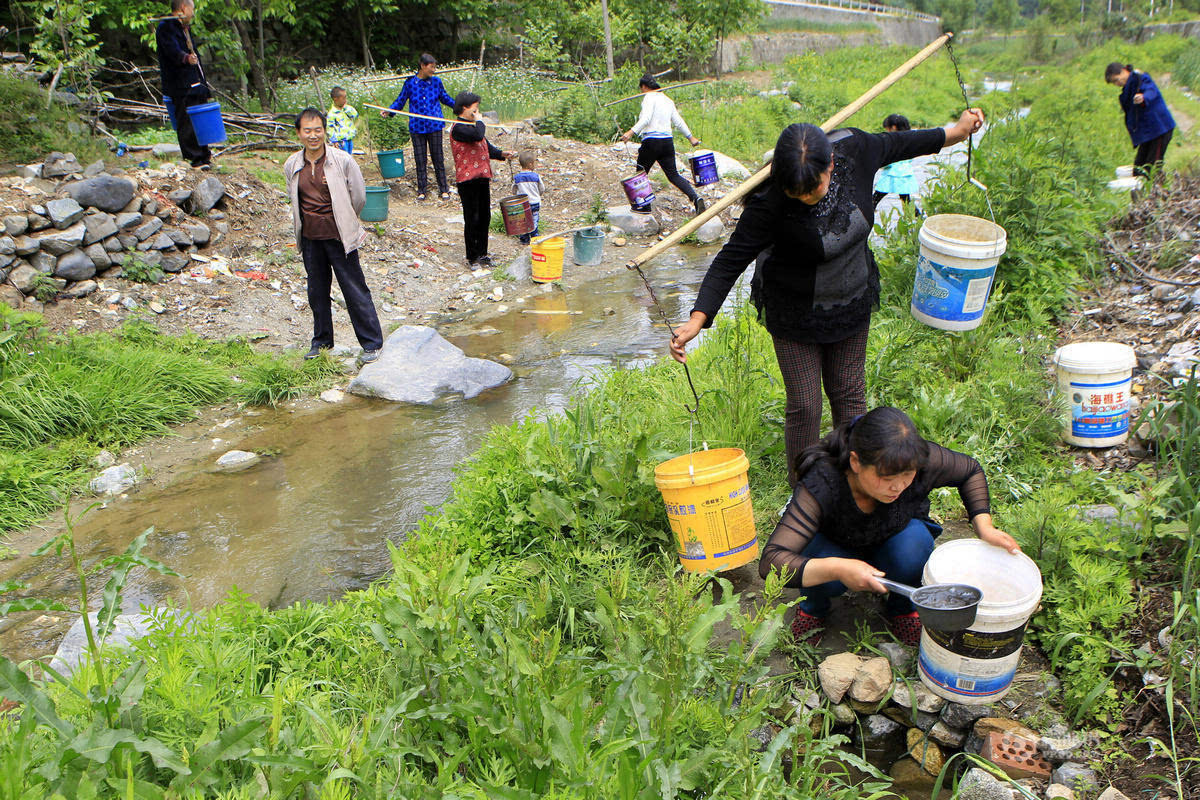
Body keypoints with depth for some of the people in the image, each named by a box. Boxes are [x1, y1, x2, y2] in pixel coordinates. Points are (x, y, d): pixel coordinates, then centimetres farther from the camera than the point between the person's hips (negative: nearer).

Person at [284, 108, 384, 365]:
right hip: (310, 239, 4)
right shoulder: (291, 165, 2)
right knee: (317, 292, 15)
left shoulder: (343, 160, -10)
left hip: (339, 237, -4)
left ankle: (372, 344, 9)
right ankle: (322, 340, 31)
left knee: (355, 291, 0)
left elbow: (359, 197, 0)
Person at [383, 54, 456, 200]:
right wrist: (389, 111, -8)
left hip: (435, 126, 1)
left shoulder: (436, 81, 5)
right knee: (420, 160, 4)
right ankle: (422, 191, 14)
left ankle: (444, 190, 13)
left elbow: (445, 99, 19)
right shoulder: (410, 83, 0)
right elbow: (400, 101, 7)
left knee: (438, 159, 5)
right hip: (417, 127, -1)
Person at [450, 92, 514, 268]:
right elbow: (478, 135, -31)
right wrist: (479, 121, -11)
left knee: (484, 217, 13)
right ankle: (472, 257, 6)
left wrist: (502, 154, 5)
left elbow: (486, 146, 23)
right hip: (468, 180, -9)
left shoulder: (472, 126, 20)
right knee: (472, 219, -3)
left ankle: (482, 253, 23)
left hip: (482, 178, 9)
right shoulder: (459, 128, -13)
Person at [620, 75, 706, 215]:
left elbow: (646, 119, -20)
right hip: (668, 141, 7)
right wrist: (690, 137, 31)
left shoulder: (649, 97, -5)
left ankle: (644, 205, 14)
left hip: (651, 141, -7)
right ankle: (695, 197, -10)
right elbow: (678, 121, 20)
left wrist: (632, 132, -28)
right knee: (673, 175, 7)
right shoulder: (667, 100, 17)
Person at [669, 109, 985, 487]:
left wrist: (955, 131, 16)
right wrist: (697, 320, -40)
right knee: (804, 405, 0)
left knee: (849, 394, 15)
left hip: (853, 303, 4)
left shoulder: (854, 150, -19)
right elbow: (731, 260, -30)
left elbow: (895, 144, 1)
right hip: (795, 311, -4)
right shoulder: (769, 205, -31)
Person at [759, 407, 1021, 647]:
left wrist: (984, 526, -19)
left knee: (915, 541, -31)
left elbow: (970, 471, -6)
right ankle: (813, 607, 2)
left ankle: (901, 609, 0)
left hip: (890, 547, 3)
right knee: (826, 576, -35)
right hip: (836, 547, -2)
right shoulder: (821, 486, -40)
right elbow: (772, 562, -47)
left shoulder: (920, 460, -30)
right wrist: (836, 568, -60)